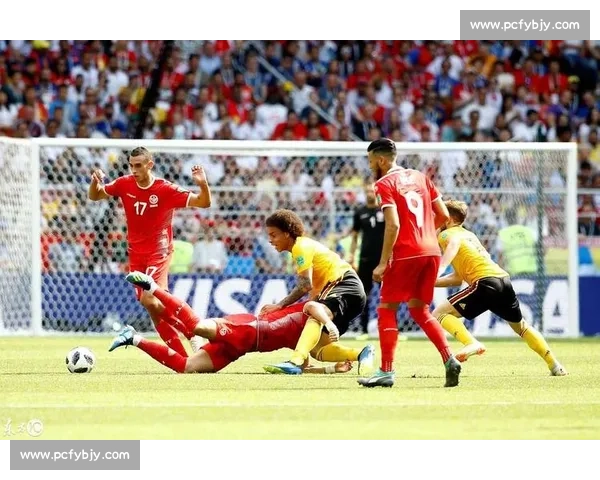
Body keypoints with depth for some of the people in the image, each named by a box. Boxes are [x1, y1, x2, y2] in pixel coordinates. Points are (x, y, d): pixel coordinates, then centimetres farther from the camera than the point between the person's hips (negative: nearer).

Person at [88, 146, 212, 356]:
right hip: (136, 252, 5)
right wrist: (95, 183, -12)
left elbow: (203, 203, -14)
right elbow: (94, 196, 10)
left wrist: (203, 184, -34)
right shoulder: (125, 184, -3)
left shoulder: (166, 190, -15)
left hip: (158, 251, -5)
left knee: (150, 300, -25)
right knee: (154, 308, 5)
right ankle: (181, 355, 13)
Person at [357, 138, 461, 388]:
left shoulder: (385, 184, -5)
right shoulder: (419, 177, 16)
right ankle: (449, 359, -1)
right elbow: (443, 215, 14)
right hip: (431, 251, 7)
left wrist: (383, 263, -14)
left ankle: (386, 372, -3)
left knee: (386, 310, 3)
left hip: (405, 254, -7)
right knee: (420, 310, 16)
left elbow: (393, 225, -16)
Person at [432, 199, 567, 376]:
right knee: (520, 326, 28)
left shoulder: (446, 234, 8)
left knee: (439, 314, -5)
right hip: (504, 278, 8)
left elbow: (454, 243, -21)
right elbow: (457, 278, 31)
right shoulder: (469, 234, 32)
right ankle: (555, 366, 27)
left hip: (485, 283, -8)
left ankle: (472, 343, -25)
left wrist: (440, 267, -35)